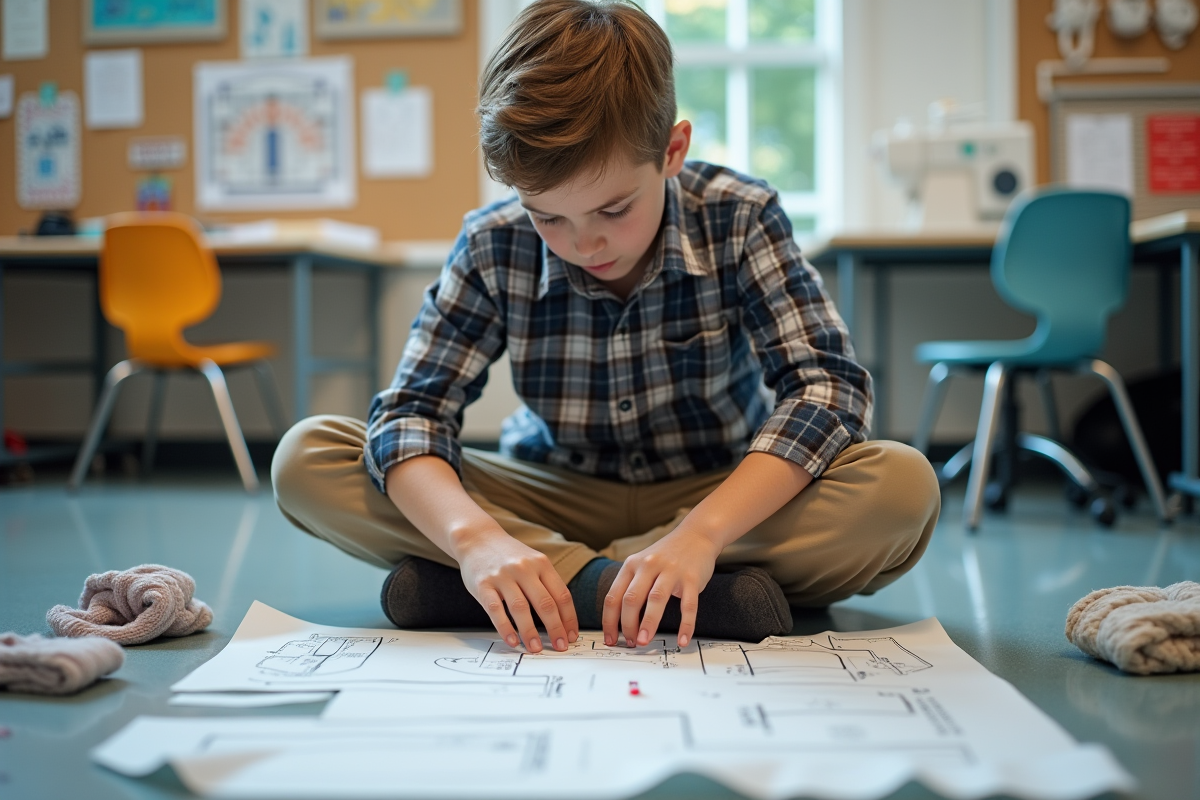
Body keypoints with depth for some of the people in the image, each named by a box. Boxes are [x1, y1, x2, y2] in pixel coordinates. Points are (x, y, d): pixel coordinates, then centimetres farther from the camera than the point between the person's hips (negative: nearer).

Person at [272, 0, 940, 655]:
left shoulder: (740, 220, -15)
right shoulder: (494, 249, -11)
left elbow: (826, 385, -22)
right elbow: (411, 411, -15)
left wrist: (700, 534, -38)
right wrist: (473, 535, -38)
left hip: (724, 499, 0)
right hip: (556, 498, 1)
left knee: (904, 488, -32)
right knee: (306, 461, -17)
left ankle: (566, 580, -28)